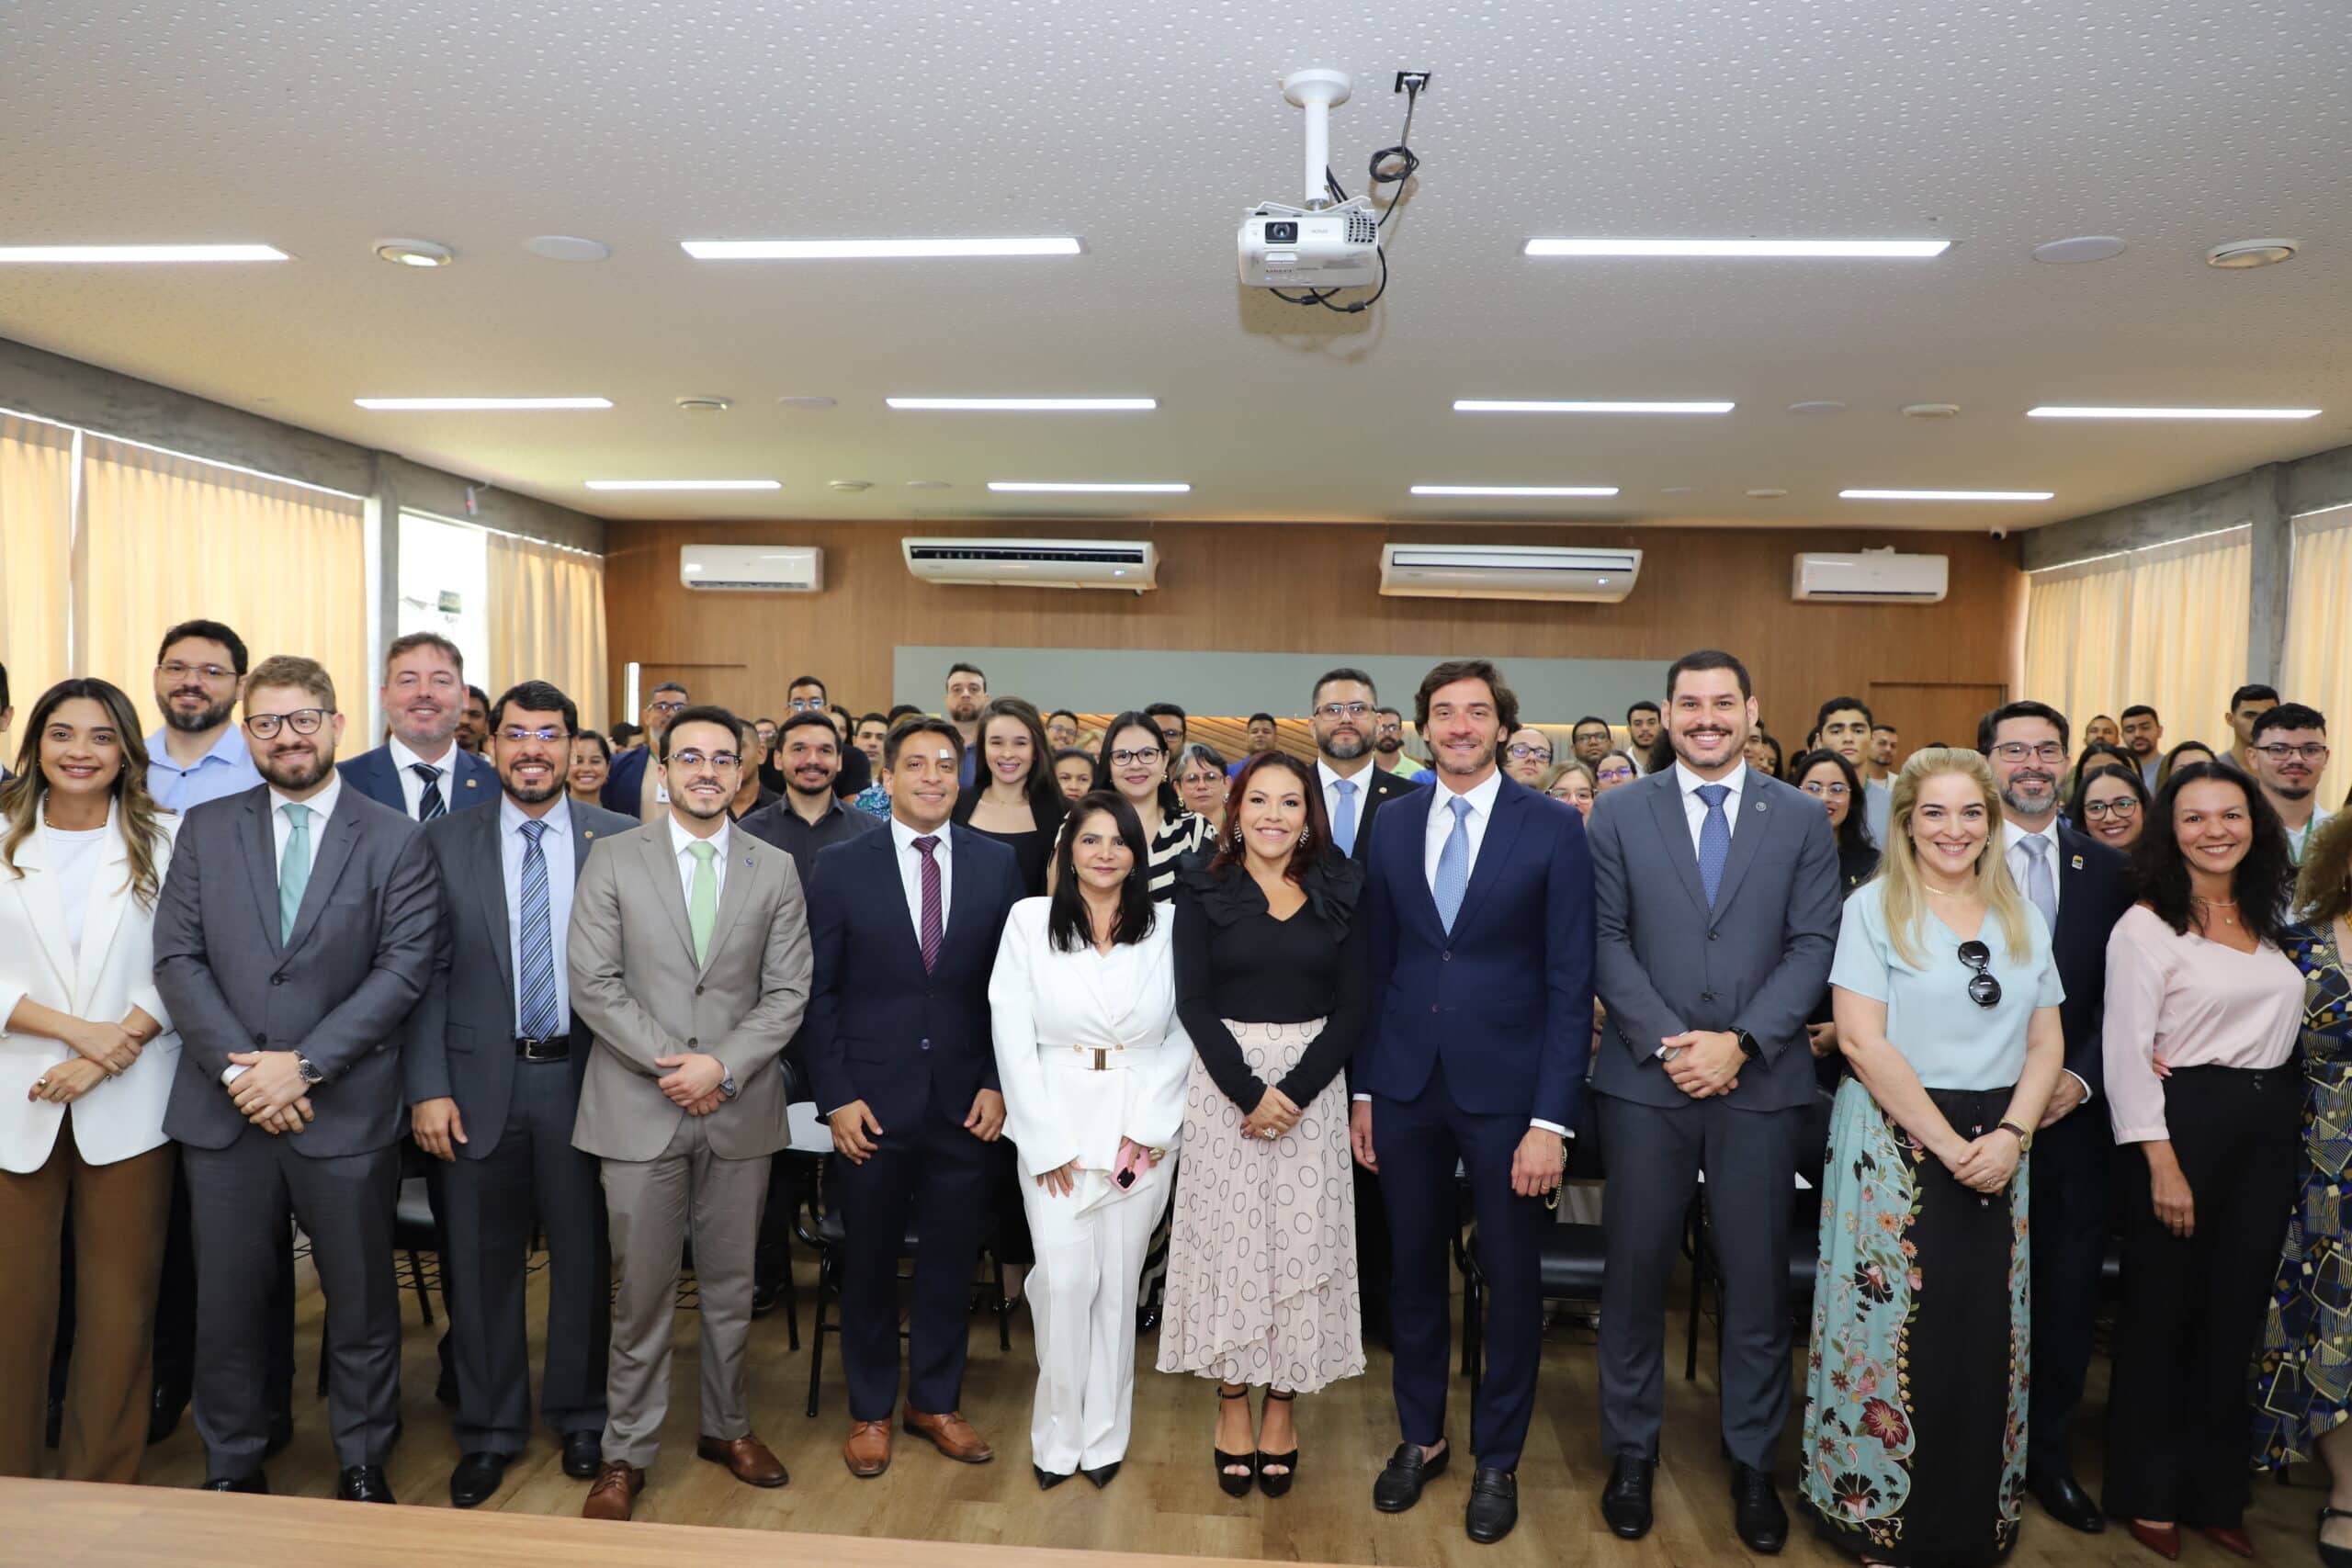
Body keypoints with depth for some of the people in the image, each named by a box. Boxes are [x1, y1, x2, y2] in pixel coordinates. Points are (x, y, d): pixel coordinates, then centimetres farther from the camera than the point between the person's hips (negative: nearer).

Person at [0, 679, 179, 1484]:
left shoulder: (167, 841, 4)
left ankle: (103, 1483, 17)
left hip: (127, 1107, -1)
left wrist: (115, 1049, -12)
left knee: (120, 1303, 5)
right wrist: (75, 1030, -12)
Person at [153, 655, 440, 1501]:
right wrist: (237, 1067, -11)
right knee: (226, 1302, 13)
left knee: (361, 1302, 9)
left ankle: (363, 1464, 27)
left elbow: (403, 969, -8)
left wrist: (302, 1063, -15)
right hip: (222, 1107, 2)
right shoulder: (205, 829, 8)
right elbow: (178, 958, 1)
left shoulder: (395, 840, -1)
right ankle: (231, 1466, 32)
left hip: (347, 1108, -2)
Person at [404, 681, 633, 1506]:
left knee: (585, 1256, 11)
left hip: (584, 1079, -1)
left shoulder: (622, 840, -2)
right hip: (481, 1081, 1)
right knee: (483, 1263, 12)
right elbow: (427, 972, 0)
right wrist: (428, 1087, -6)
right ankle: (489, 1430, 31)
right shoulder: (446, 841, 2)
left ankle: (580, 1417, 32)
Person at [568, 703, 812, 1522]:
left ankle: (727, 1427, 32)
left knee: (731, 1285, 14)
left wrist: (722, 1066, -12)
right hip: (639, 1107, -2)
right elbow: (593, 983, -6)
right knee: (641, 1292, 6)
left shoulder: (775, 869, 4)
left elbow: (788, 991, 0)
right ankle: (626, 1454, 22)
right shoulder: (613, 859, 0)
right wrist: (671, 1063, -13)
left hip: (741, 1107, 2)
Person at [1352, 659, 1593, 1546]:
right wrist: (1362, 1089, 6)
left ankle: (1497, 1459, 30)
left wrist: (1552, 1119, -12)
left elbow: (1571, 981, -8)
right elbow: (1376, 965, 8)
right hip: (1406, 1085, 3)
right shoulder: (1393, 824, 4)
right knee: (1413, 1270, 15)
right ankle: (1421, 1436, 35)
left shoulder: (1554, 828, -6)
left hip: (1506, 1088, -3)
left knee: (1511, 1279, 10)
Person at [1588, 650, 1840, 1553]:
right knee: (1636, 1268, 8)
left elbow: (1813, 945, -1)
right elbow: (1607, 939, -1)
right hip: (1645, 1076, 0)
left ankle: (1752, 1460, 27)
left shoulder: (1801, 819, 5)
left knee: (1757, 1276, 9)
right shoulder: (1620, 814, 3)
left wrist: (1740, 1042, -12)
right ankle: (1632, 1451, 25)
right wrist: (1667, 1041, -12)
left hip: (1761, 1080, 1)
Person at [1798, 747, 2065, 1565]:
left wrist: (2010, 1135, -8)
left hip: (1998, 1148, 4)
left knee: (1987, 1334, 9)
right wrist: (1947, 1143, -14)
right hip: (1896, 1139, -4)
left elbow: (2046, 1042, 8)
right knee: (1895, 1323, 1)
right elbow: (1861, 1039, -12)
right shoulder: (1874, 907, -5)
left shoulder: (2024, 917, 9)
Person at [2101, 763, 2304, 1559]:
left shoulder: (2273, 920, 10)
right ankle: (2147, 1492, 22)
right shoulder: (2146, 926, -10)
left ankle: (2214, 1490, 29)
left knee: (2236, 1312, 14)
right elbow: (2127, 1053, -13)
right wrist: (2162, 1164, -17)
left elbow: (2286, 1022, 16)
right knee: (2163, 1311, 6)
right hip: (2186, 1122, -6)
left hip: (2269, 1128, 6)